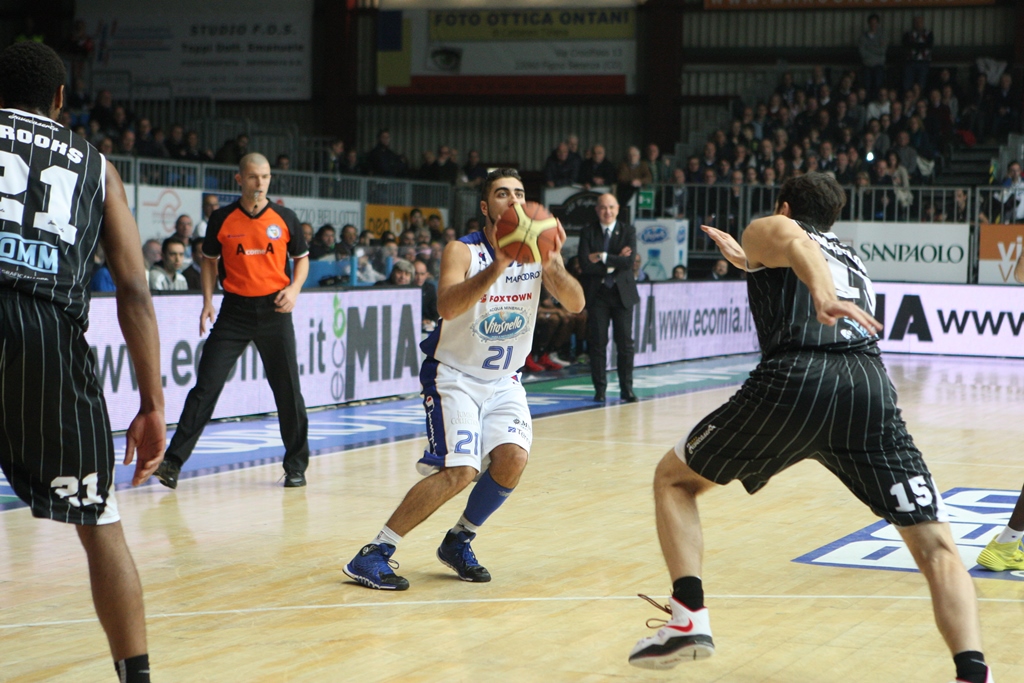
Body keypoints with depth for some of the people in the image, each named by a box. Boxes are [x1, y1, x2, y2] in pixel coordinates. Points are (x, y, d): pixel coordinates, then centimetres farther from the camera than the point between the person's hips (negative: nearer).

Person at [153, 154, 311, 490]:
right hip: (235, 308, 0)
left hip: (273, 310, 1)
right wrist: (208, 301, 0)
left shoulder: (284, 218, 2)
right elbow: (209, 259, 12)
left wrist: (294, 289, -7)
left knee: (288, 391, 4)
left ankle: (296, 465, 19)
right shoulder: (221, 219, 1)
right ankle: (173, 461, -7)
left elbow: (302, 258, 11)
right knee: (206, 386, -7)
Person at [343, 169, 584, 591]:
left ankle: (458, 542, 6)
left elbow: (575, 303, -15)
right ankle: (372, 555, -12)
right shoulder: (463, 250, -16)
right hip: (454, 376, -5)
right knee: (459, 471, -20)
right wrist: (499, 264, -44)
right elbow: (447, 306, -34)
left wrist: (551, 265, -34)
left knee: (513, 457, -18)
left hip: (503, 380, 5)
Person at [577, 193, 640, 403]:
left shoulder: (628, 231, 4)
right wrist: (615, 262, -12)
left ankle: (626, 388, 8)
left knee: (625, 343, 1)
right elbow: (585, 265, -9)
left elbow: (628, 261, -11)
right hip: (597, 293, 0)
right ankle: (599, 389, 6)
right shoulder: (588, 233, 3)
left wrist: (603, 257, -13)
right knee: (598, 342, 0)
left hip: (622, 293, 0)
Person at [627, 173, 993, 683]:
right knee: (937, 547, 6)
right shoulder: (852, 259, 38)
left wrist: (821, 294, -25)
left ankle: (688, 619, 4)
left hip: (793, 380, -3)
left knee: (673, 479, 19)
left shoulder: (768, 230, 22)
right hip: (870, 383, 4)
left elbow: (797, 246, -5)